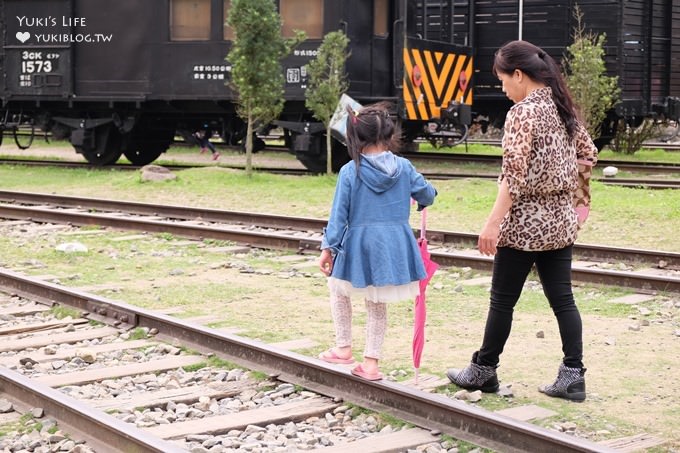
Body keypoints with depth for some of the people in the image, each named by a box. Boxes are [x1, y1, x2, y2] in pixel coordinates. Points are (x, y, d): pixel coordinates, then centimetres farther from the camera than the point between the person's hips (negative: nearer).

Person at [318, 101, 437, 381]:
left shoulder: (349, 171, -9)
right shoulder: (404, 167, -2)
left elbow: (339, 214, -7)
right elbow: (427, 195, 11)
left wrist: (328, 247, -1)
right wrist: (421, 200, 35)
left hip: (358, 245, -2)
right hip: (393, 246, 2)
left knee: (338, 291, 23)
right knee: (377, 305, 15)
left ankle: (343, 348, 22)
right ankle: (371, 361, 15)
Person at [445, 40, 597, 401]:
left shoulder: (523, 112, -15)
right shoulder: (563, 107, 9)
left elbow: (514, 174, -21)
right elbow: (588, 154, 18)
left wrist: (493, 222, -22)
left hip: (525, 222, -8)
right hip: (560, 221, 8)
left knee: (502, 300, 5)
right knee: (562, 298, 8)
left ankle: (484, 370, 18)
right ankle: (573, 375, 8)